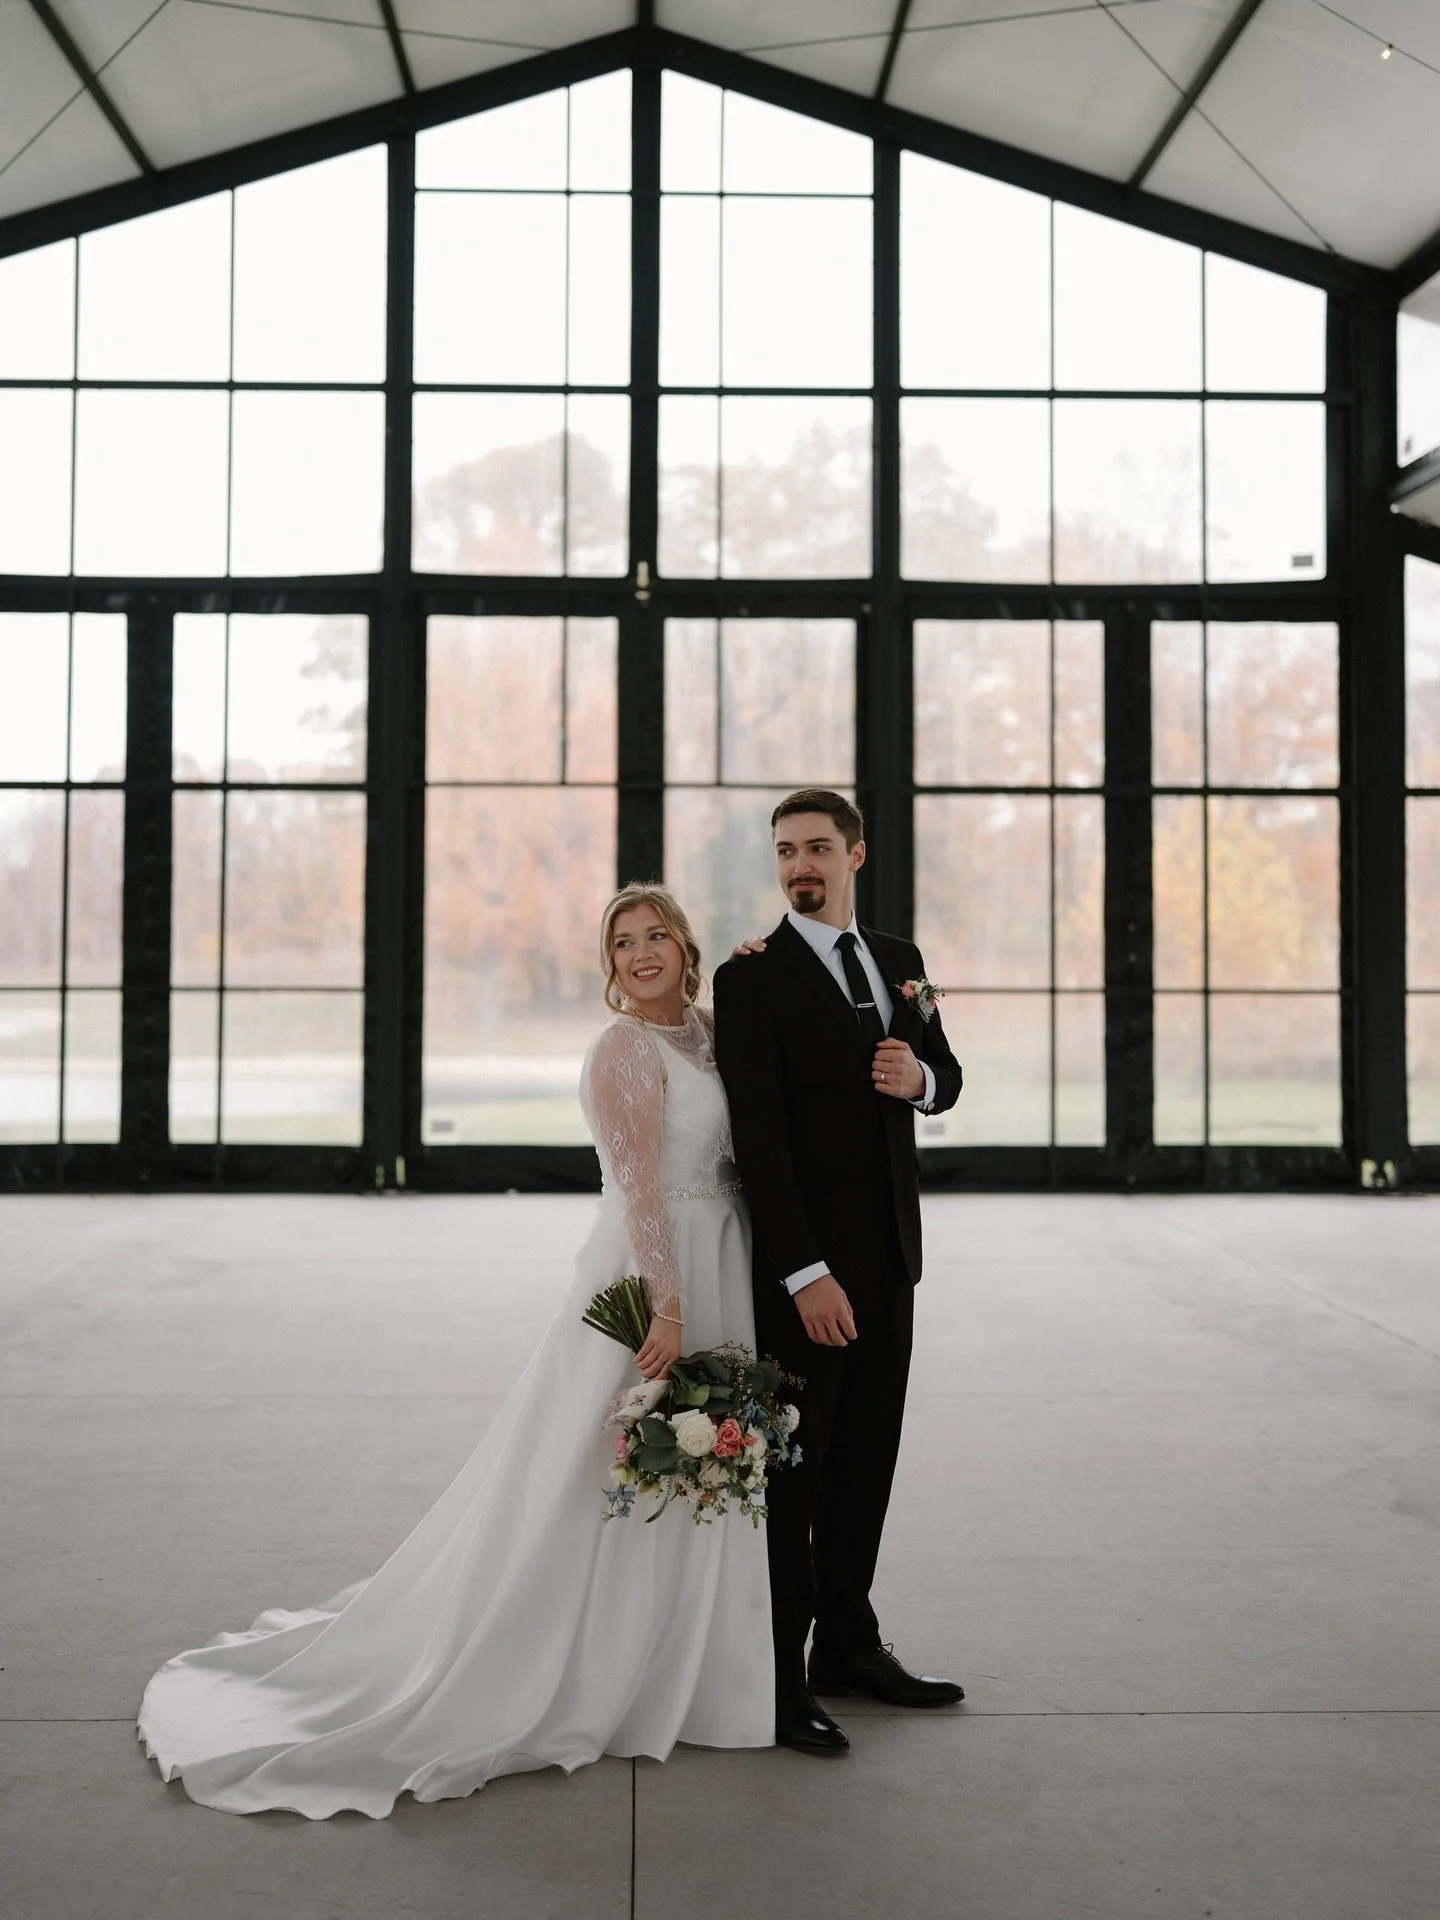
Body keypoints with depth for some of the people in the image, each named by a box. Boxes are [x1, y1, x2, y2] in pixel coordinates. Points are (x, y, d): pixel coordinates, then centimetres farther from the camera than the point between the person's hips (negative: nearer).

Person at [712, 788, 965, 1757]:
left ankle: (849, 1645, 29)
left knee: (866, 1461, 15)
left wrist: (921, 1077, -6)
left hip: (889, 1258, 6)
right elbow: (759, 1136, -16)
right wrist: (805, 1273, -21)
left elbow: (946, 1074, 20)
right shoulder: (753, 977, -10)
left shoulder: (900, 960, 10)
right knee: (795, 1472, 2)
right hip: (807, 1263, -6)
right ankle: (782, 1679, 12)